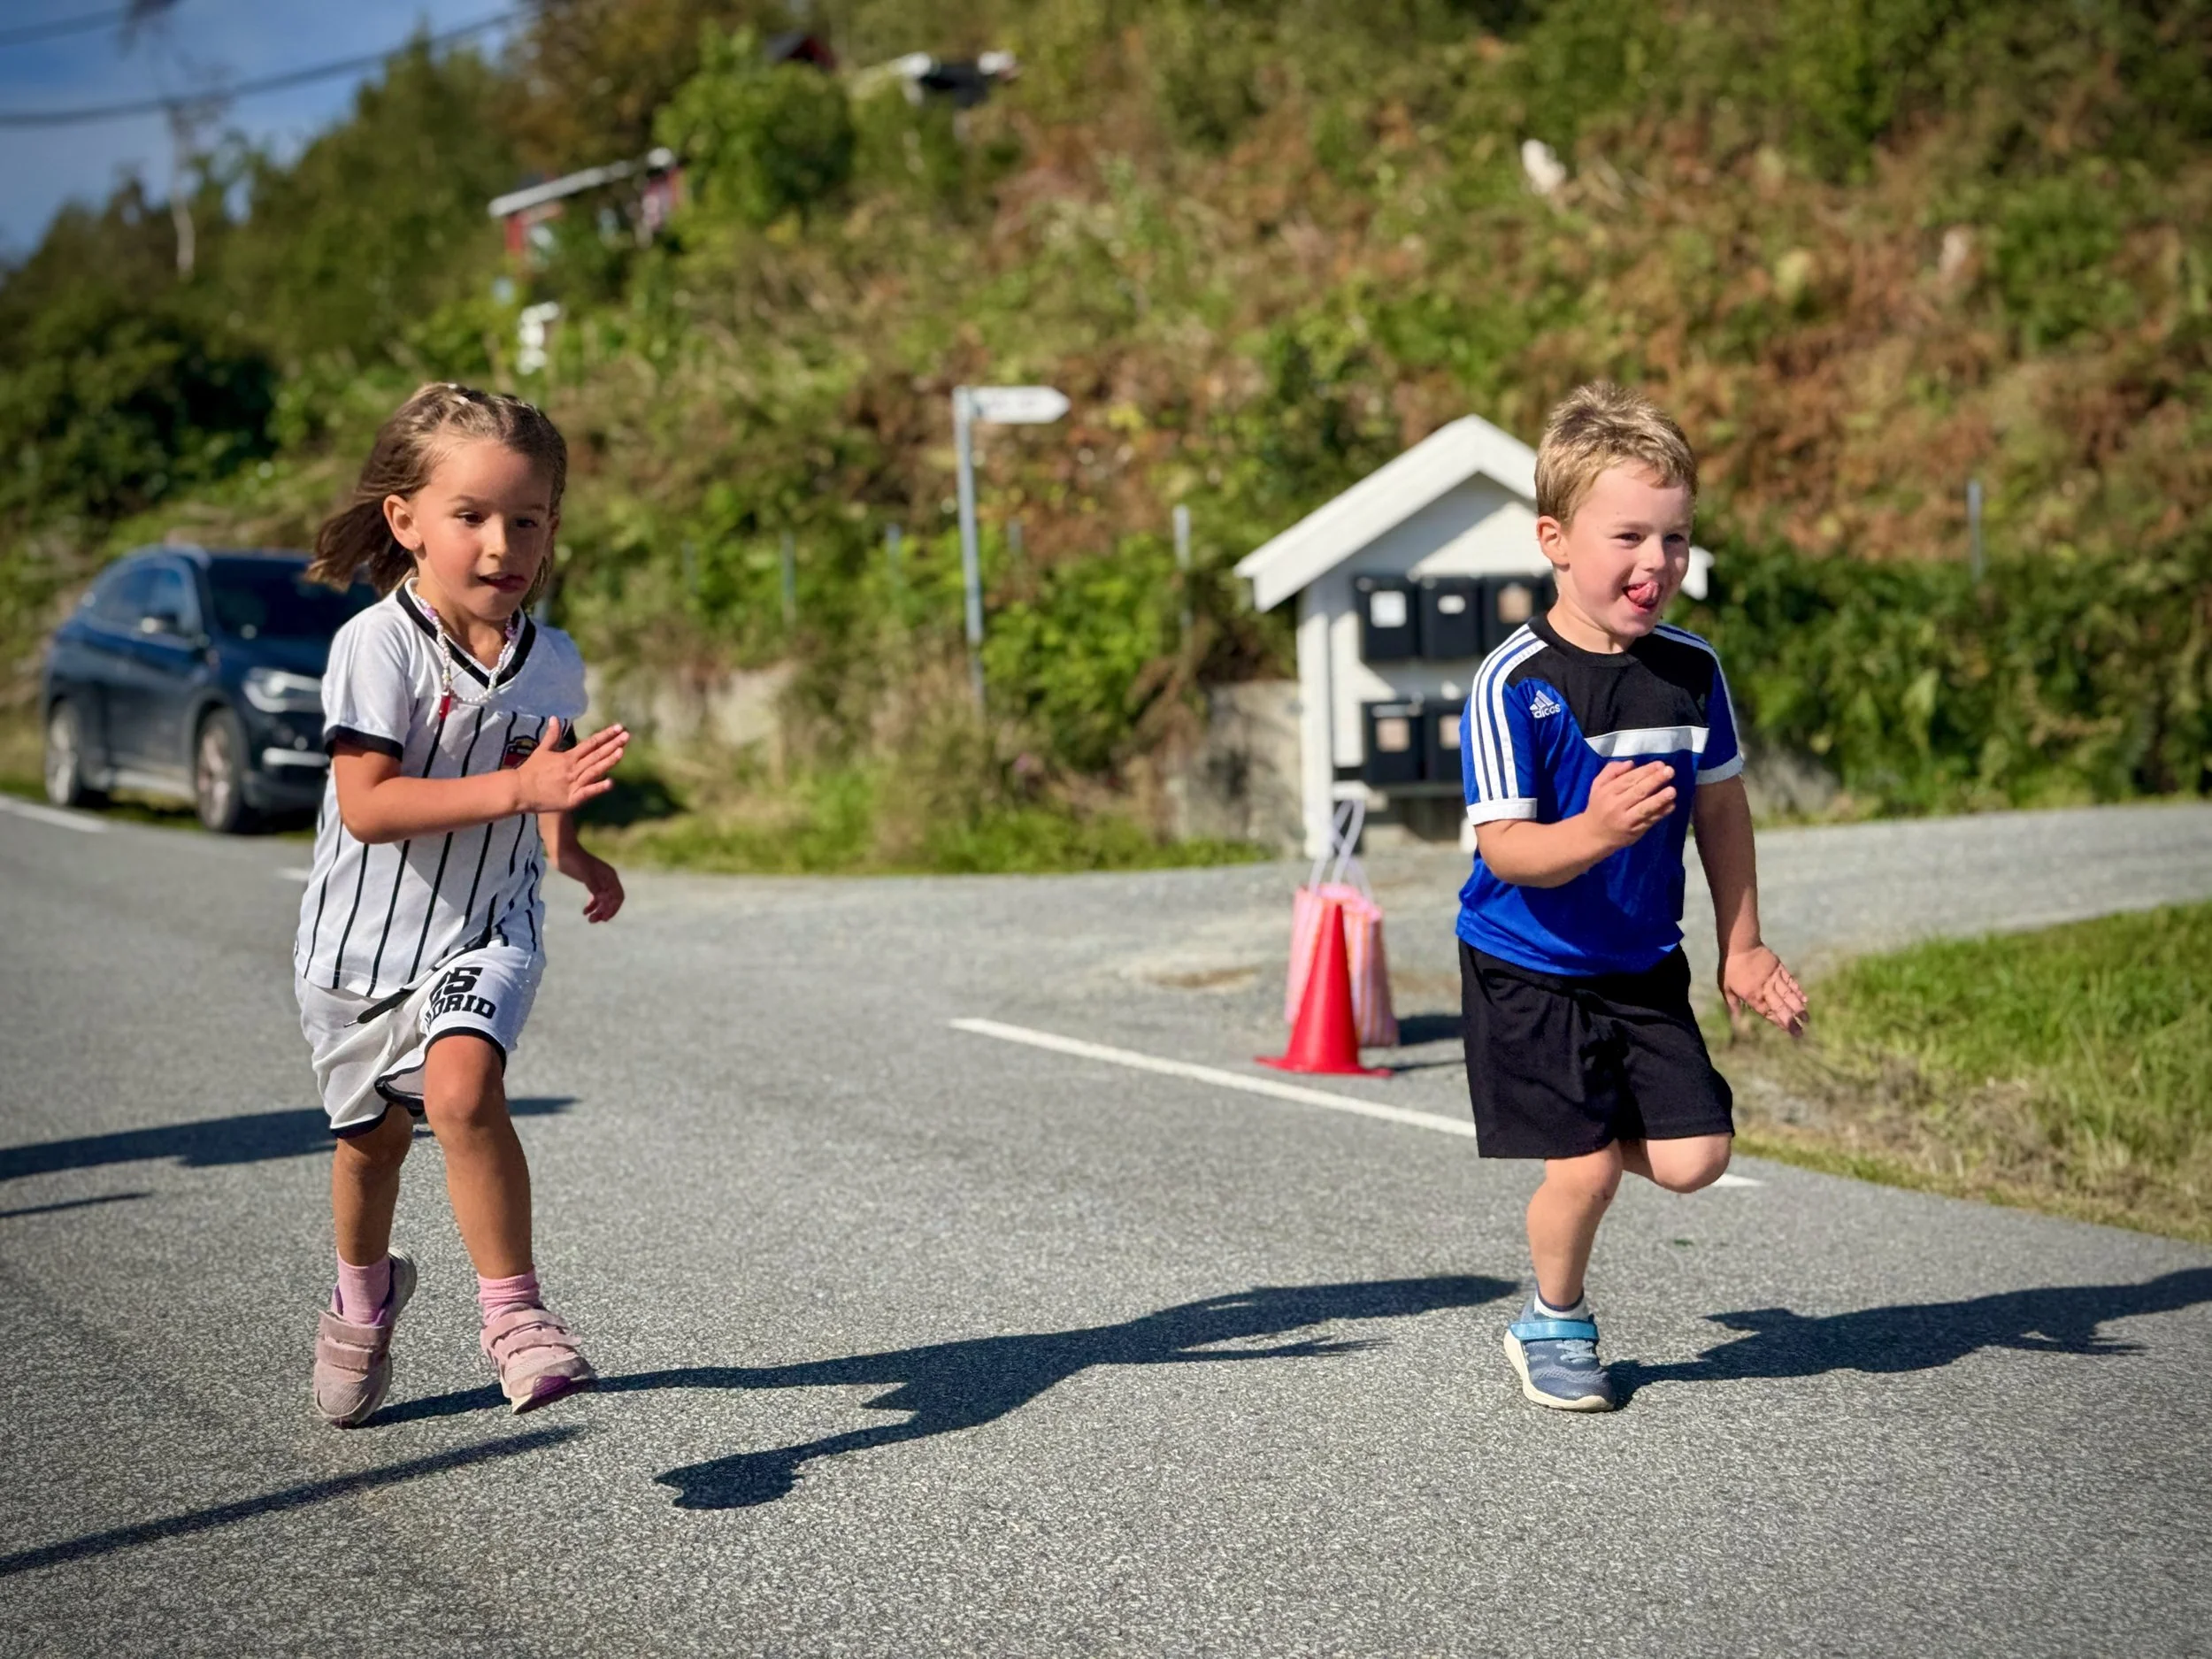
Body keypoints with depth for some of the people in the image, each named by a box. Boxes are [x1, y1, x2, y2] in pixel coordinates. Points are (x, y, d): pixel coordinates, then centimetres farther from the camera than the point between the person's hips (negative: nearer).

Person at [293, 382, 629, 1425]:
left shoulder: (551, 665, -3)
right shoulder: (378, 644, -20)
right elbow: (365, 803, -30)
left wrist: (571, 854, 4)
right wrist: (516, 789, -36)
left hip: (486, 930, 1)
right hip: (363, 937, -1)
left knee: (462, 1087, -27)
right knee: (370, 1135, 18)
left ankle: (512, 1310, -14)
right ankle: (364, 1298, 47)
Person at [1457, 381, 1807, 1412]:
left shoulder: (1692, 670, -4)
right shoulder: (1513, 683, -20)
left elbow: (1722, 809, 9)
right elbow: (1502, 848, -23)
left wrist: (1742, 950, 11)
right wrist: (1594, 834, -42)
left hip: (1644, 966, 5)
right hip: (1527, 970, -5)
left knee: (1693, 1160, -4)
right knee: (1583, 1170, -5)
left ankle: (1587, 1134, 30)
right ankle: (1553, 1325, 24)